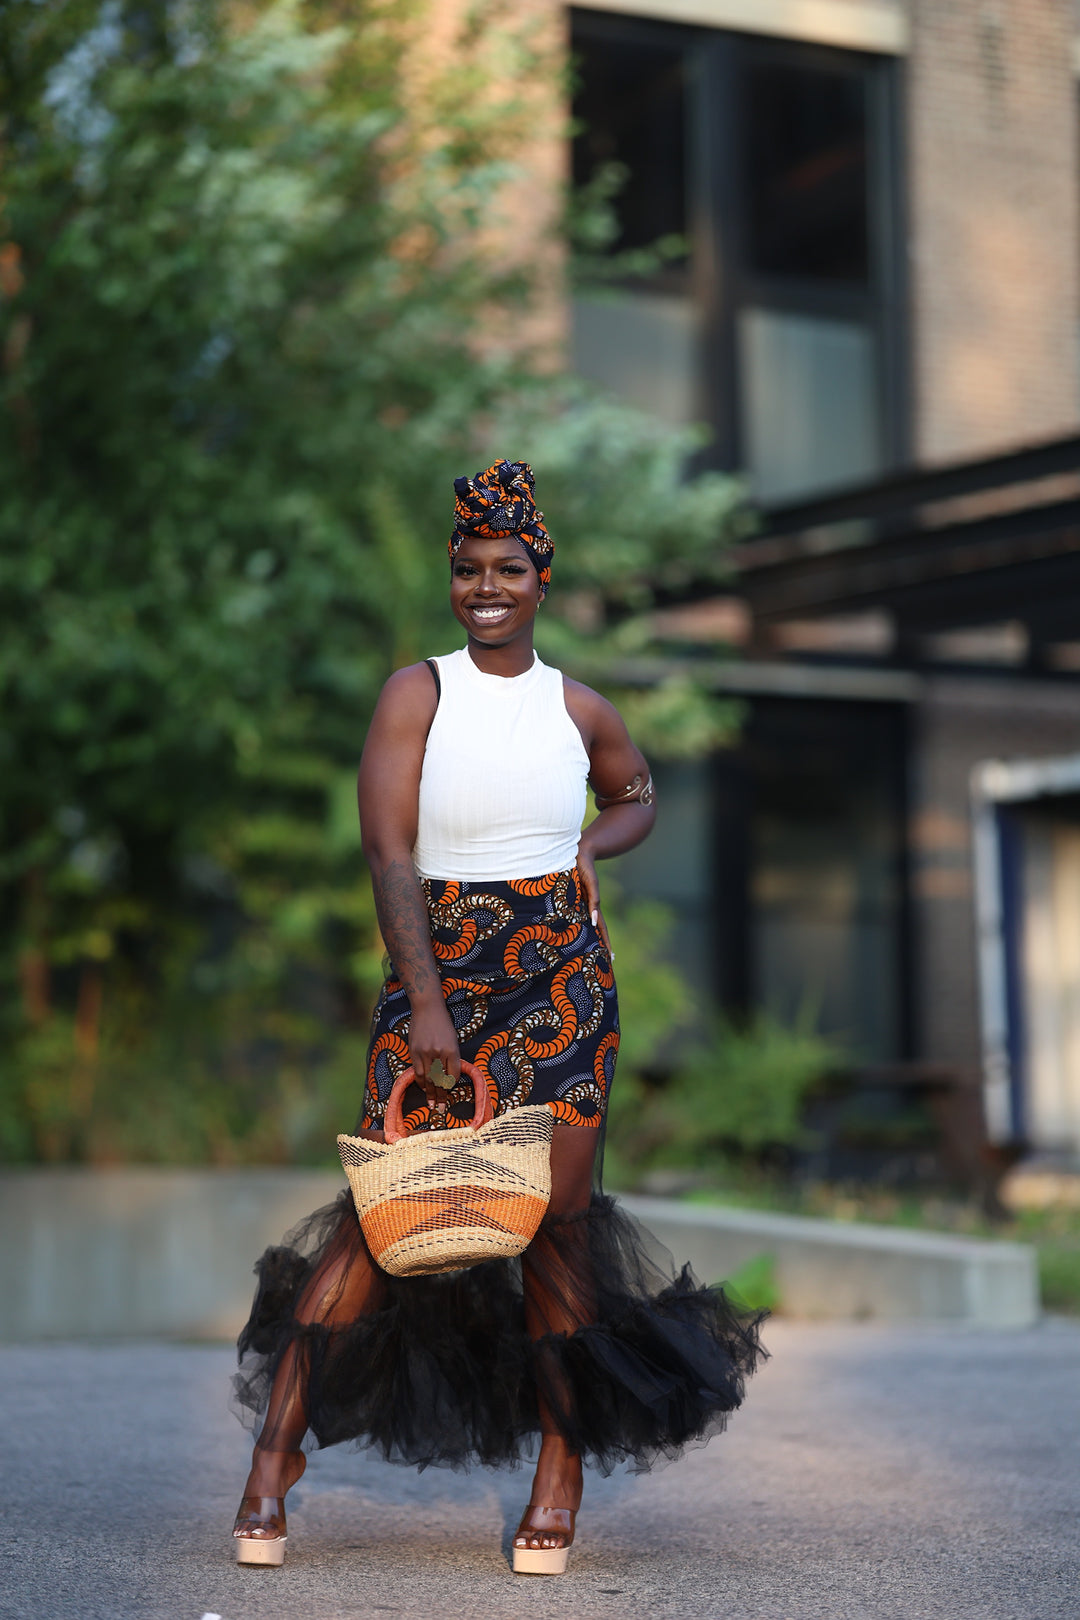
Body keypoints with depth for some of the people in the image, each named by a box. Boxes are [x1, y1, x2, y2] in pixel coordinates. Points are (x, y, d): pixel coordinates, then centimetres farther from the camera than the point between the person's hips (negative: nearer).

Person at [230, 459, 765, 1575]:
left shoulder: (578, 709, 8)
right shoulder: (417, 691, -1)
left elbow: (640, 794, 28)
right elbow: (388, 850, -9)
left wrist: (590, 846, 6)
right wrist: (425, 1004, -16)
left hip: (563, 976, 2)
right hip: (435, 969, -2)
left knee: (557, 1215, 1)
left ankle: (560, 1471, 12)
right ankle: (276, 1449, 2)